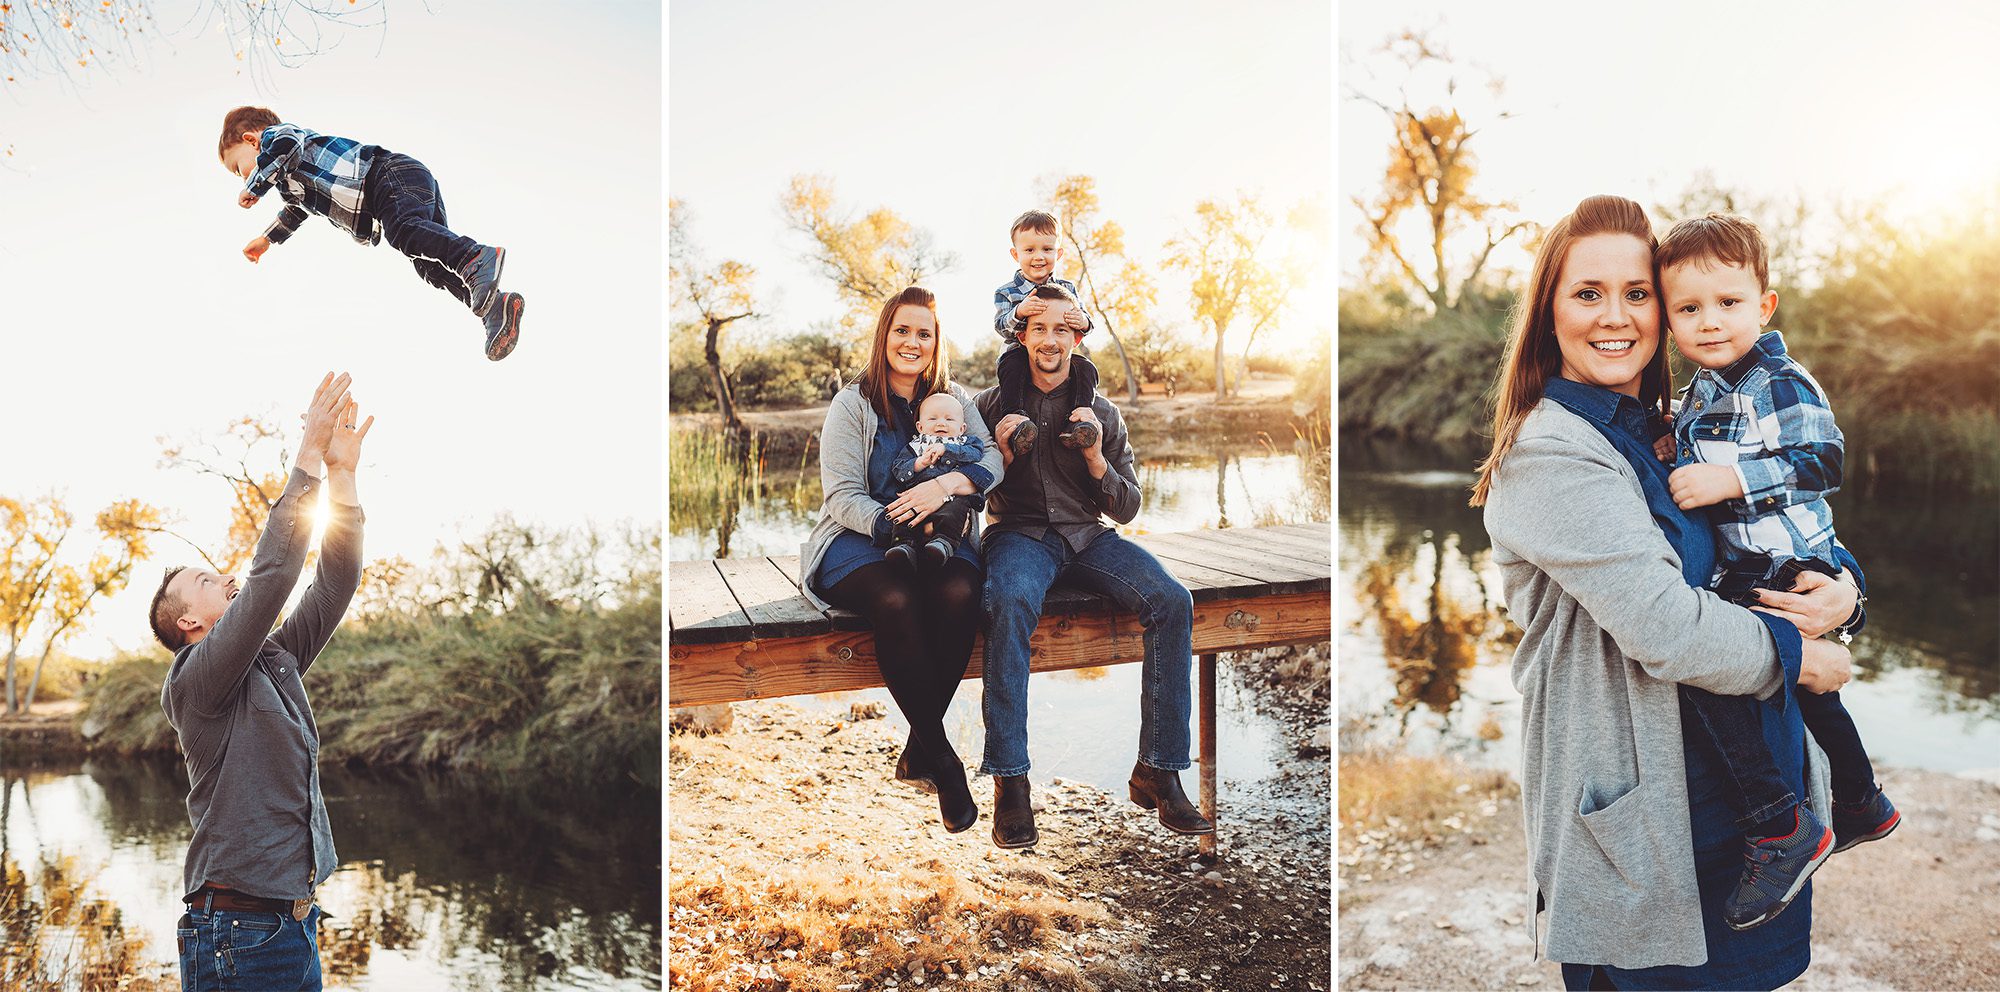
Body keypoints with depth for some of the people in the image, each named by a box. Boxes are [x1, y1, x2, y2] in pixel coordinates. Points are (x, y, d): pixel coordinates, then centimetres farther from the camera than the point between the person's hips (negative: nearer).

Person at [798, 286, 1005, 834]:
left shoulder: (954, 399, 12)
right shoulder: (853, 404, 2)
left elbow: (992, 461, -4)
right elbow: (843, 496, -7)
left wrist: (945, 484, -26)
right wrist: (895, 526, -26)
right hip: (860, 542, -2)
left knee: (959, 594, -32)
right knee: (897, 601, -35)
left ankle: (918, 751, -17)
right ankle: (942, 758, -23)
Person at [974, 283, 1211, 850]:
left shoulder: (1101, 414, 14)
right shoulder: (993, 406, 10)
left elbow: (1127, 509, 12)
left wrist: (1096, 459, -6)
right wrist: (1001, 455, -11)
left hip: (1088, 536, 3)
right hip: (1020, 532, -3)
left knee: (1173, 602, -25)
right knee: (1011, 603, -39)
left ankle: (1158, 772, -17)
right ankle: (1009, 782, -33)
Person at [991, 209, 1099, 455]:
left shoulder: (1067, 289, 8)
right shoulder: (1006, 293, 0)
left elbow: (1083, 319, 3)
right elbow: (1001, 326, -13)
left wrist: (1083, 322, -24)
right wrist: (1019, 312, -35)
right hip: (1020, 353, -2)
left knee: (1085, 368, -22)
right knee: (1011, 364, -34)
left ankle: (1080, 417, -24)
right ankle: (1014, 415, -38)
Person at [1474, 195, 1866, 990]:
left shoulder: (1667, 433, 10)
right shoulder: (1550, 455, -17)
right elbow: (1666, 628, -25)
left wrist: (1844, 588, -7)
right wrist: (1799, 656, -9)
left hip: (1755, 788, 8)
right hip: (1639, 815, -8)